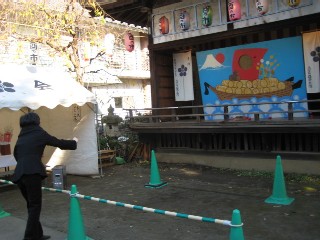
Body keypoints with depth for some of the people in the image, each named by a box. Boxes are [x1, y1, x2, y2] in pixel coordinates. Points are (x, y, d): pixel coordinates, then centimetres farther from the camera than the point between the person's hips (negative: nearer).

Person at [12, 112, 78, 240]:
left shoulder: (21, 137, 21)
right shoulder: (39, 133, 6)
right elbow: (59, 143, 12)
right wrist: (74, 142, 30)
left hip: (19, 174, 6)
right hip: (32, 173, -6)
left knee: (31, 205, 16)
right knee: (35, 206, 0)